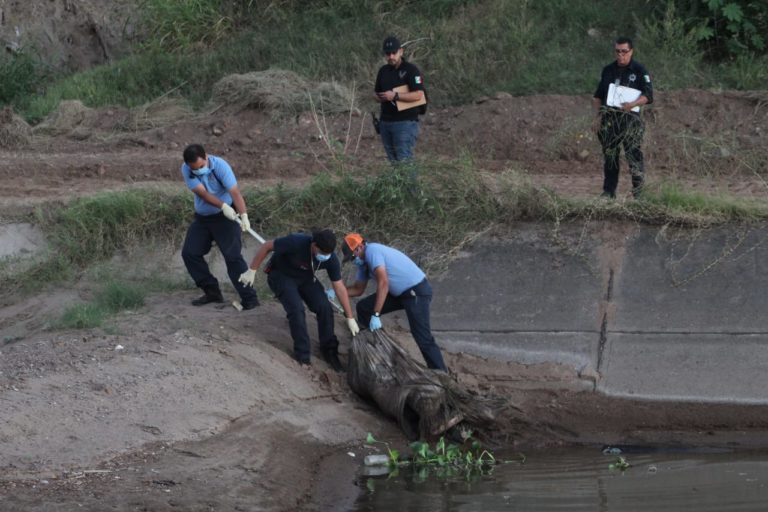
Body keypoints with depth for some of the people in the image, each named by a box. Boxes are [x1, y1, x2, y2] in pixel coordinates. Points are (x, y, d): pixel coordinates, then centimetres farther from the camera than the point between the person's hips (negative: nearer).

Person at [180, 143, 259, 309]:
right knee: (189, 253, 2)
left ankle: (249, 298, -16)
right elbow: (202, 193, -26)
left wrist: (244, 215, -48)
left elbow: (235, 192, -32)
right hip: (202, 217, 5)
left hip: (226, 216, -5)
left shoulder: (219, 165, -23)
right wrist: (223, 206, -42)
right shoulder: (186, 170, -14)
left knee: (232, 256, -17)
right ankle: (212, 292, 15)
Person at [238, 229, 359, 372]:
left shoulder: (330, 259, -24)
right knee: (296, 309, -24)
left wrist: (350, 318, -11)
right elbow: (266, 247, -23)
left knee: (324, 307, -14)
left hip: (306, 279, 4)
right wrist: (251, 271, -18)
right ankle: (302, 356, -13)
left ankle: (329, 351, 3)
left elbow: (339, 287, -13)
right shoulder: (296, 242, -38)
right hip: (281, 275, -4)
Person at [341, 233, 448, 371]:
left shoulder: (372, 251, -19)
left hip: (417, 291, -10)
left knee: (422, 338, -17)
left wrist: (376, 315, -28)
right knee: (364, 308, 9)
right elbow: (358, 289, 22)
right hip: (400, 292, 10)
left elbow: (383, 283, -27)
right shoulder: (363, 262, 11)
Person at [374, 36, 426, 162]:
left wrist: (395, 96, -23)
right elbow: (376, 93, 23)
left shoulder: (411, 70, -8)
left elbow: (418, 95, -17)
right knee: (393, 160, 7)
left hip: (405, 122, -7)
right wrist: (380, 97, -1)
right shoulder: (384, 71, 14)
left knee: (404, 160, -13)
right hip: (386, 122, 7)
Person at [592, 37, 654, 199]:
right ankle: (608, 191, 12)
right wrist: (598, 116, 8)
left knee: (633, 155, -11)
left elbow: (648, 95, -6)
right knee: (609, 155, 6)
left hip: (630, 117, -4)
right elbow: (598, 96, 20)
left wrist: (633, 104, -24)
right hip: (609, 118, 5)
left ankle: (638, 192, -8)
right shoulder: (608, 70, 14)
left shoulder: (639, 70, 0)